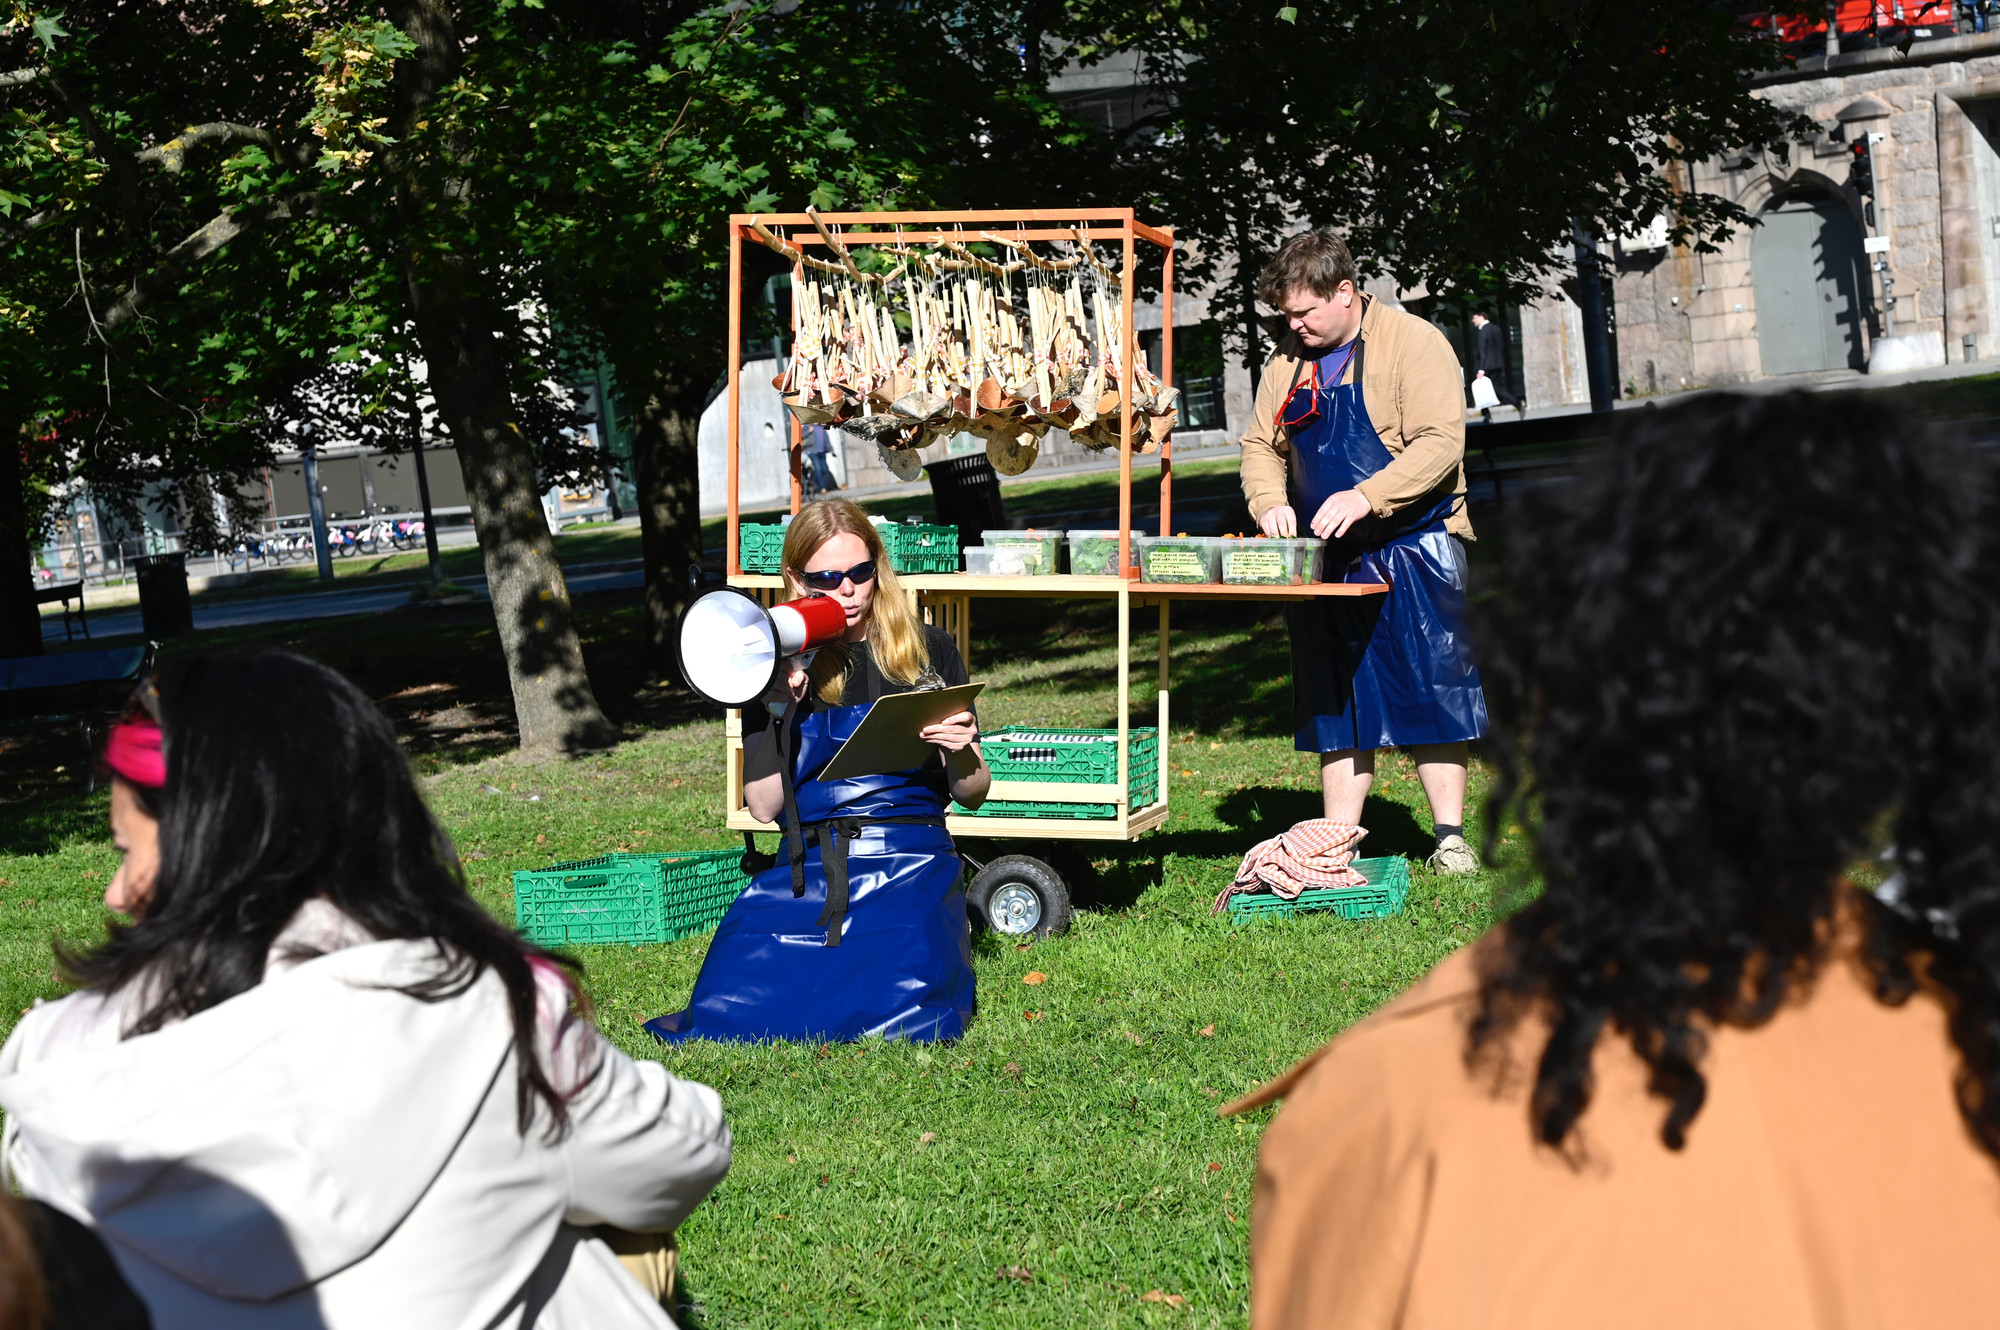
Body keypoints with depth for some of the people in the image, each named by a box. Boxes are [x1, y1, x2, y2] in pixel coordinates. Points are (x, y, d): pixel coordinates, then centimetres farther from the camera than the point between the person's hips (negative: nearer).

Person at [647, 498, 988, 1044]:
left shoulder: (928, 650, 9)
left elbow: (972, 795, 10)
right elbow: (765, 806, 2)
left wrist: (962, 752, -13)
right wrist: (779, 705, -10)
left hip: (912, 861, -1)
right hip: (809, 869, 1)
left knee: (900, 1008, -29)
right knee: (734, 1006, -23)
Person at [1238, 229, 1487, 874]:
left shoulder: (1414, 343, -9)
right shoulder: (1289, 361, 10)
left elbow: (1440, 443, -18)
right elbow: (1261, 445, 16)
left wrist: (1366, 497, -28)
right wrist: (1269, 502, -5)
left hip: (1415, 549, -5)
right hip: (1329, 556, 5)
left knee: (1432, 692, -3)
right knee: (1337, 702, 7)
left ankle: (1450, 838, 6)